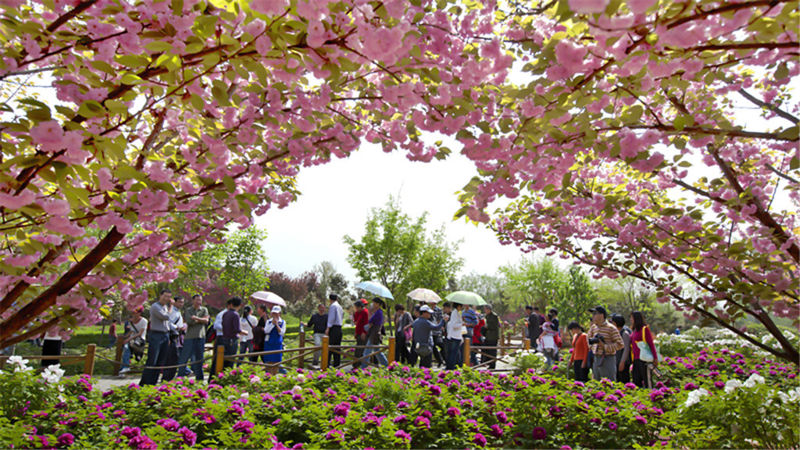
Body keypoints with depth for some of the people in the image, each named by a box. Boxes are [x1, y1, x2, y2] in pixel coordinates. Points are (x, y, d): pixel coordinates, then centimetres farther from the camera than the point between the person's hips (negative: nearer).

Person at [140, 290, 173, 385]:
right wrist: (171, 307, -5)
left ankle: (153, 382, 14)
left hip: (165, 335, 8)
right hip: (156, 335, -8)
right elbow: (166, 317, -20)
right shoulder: (155, 307, -10)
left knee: (161, 362, 7)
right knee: (152, 361, -8)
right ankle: (144, 383, -2)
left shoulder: (166, 307, 16)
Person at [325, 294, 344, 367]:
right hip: (339, 328, 8)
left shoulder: (333, 306, -7)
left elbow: (332, 318, -15)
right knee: (337, 347, 9)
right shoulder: (340, 307, 19)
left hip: (333, 328, -8)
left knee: (329, 346, -9)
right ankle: (337, 363, 9)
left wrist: (328, 328, -17)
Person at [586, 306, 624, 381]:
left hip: (608, 360, -7)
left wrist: (605, 346, -17)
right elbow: (589, 339, 26)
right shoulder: (593, 327, 10)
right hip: (596, 359, 7)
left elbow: (620, 344, -13)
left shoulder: (611, 328, -9)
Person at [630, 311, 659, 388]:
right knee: (636, 381, 9)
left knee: (647, 382, -2)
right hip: (636, 360, 8)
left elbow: (651, 343, -11)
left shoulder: (644, 329, -8)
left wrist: (655, 358, -14)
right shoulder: (634, 330, 14)